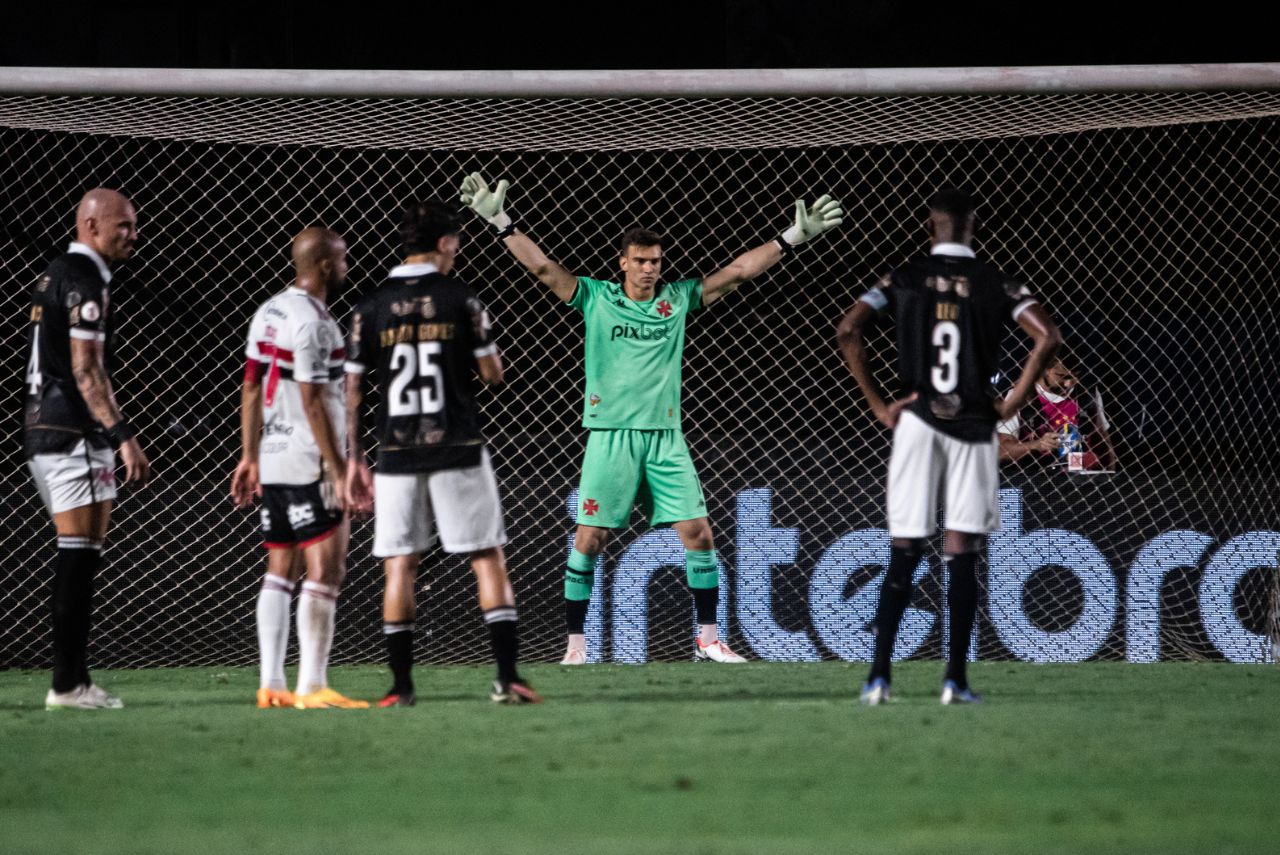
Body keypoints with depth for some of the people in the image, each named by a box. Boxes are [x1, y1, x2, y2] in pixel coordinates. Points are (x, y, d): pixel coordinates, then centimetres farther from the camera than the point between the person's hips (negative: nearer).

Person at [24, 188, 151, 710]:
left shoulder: (55, 275, 20)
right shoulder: (84, 281, -12)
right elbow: (85, 369, -19)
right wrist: (124, 435, -23)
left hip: (41, 429, 10)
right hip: (74, 433, -10)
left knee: (78, 560, 13)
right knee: (80, 556, -9)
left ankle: (74, 680, 13)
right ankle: (68, 684, -11)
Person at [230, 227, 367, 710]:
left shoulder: (269, 312, 12)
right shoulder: (311, 322, -15)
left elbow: (251, 388, 16)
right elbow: (312, 401, -18)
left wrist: (249, 457, 21)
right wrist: (339, 471, -17)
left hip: (273, 463, 9)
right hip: (308, 465, -9)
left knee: (280, 572, 11)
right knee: (325, 570, -7)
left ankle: (270, 685, 9)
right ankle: (312, 687, -10)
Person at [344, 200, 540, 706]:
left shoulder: (371, 309, 2)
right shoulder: (461, 302, -5)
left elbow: (351, 390, 2)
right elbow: (493, 374, 1)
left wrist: (354, 460, 8)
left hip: (397, 456, 2)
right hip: (458, 454, -2)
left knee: (400, 565, 6)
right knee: (487, 559, 4)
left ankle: (401, 686, 4)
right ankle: (507, 678, -3)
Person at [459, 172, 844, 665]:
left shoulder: (678, 300, 8)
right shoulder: (596, 299, 3)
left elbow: (737, 272, 8)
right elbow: (543, 267, -2)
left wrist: (793, 237, 5)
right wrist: (500, 222, -11)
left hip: (665, 437, 2)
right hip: (611, 435, -2)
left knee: (698, 534, -3)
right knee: (589, 540, -4)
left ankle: (708, 638, 7)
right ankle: (576, 644, 4)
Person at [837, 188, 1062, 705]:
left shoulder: (903, 281, 3)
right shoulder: (996, 285, 2)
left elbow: (848, 331, -7)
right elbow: (1048, 338, -9)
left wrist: (878, 405, -2)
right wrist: (1011, 403, -2)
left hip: (916, 421, 0)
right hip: (974, 425, 0)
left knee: (903, 555, 4)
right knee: (961, 555, 3)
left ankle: (878, 677, -3)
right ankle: (956, 679, -1)